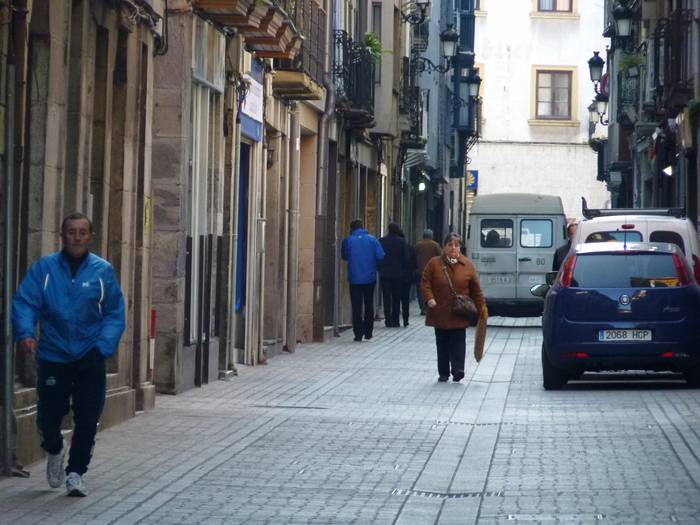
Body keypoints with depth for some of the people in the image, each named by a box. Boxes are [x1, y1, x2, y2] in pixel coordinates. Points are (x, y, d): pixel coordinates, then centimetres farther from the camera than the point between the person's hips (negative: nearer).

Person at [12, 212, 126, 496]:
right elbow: (24, 303, -7)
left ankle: (75, 472, 16)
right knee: (48, 416, 4)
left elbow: (115, 314, 3)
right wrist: (25, 333, -24)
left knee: (87, 419, -2)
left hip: (90, 357, 0)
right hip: (52, 356, 0)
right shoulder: (43, 268, -2)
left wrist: (104, 345, -11)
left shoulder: (103, 271, -1)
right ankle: (55, 450, 38)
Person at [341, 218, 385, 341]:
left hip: (355, 279, -1)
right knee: (369, 305, 15)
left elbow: (344, 256, 8)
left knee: (356, 307, 3)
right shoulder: (372, 239, -4)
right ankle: (368, 332, 17)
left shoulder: (348, 240, -5)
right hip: (370, 278, 1)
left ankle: (358, 334, -2)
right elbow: (380, 256, -8)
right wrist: (374, 266, 10)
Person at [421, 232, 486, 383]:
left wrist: (481, 307, 2)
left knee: (458, 342, -7)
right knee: (442, 343, 8)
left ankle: (458, 370, -13)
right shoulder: (434, 263, 1)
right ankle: (443, 373, 15)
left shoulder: (468, 265, 2)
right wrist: (429, 298, -16)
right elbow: (425, 282, 0)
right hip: (440, 313, 1)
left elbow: (476, 290, 5)